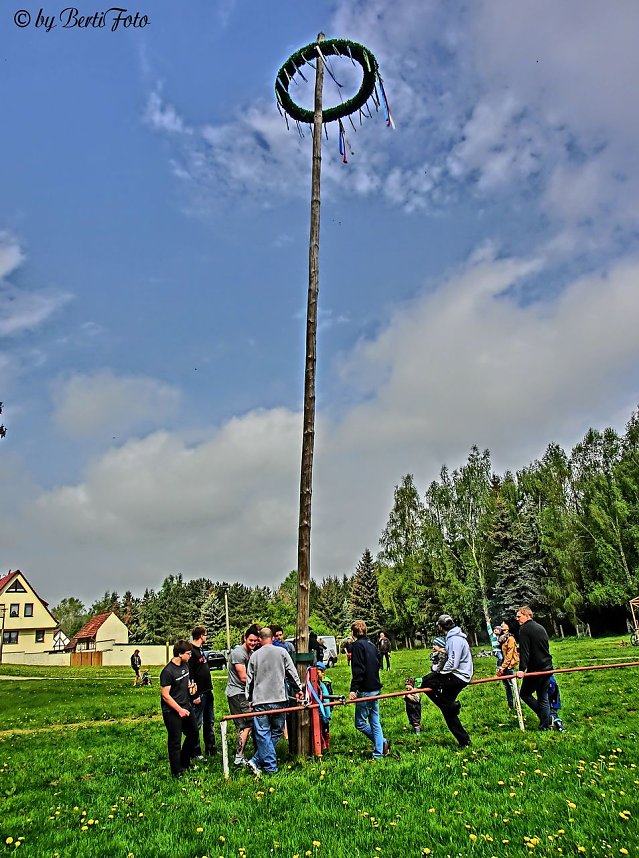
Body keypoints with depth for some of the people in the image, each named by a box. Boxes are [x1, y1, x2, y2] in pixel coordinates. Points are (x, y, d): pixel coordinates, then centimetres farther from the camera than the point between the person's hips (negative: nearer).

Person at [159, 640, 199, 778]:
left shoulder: (185, 665, 3)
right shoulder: (168, 671, -22)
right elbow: (165, 695, -21)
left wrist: (190, 685, -1)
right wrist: (180, 710, -19)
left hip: (186, 707, 9)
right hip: (172, 711, -9)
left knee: (193, 734, 18)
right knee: (175, 741, 3)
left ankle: (184, 763, 37)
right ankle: (177, 772, 17)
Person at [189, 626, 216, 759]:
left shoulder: (201, 649, 13)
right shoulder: (191, 651, -18)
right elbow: (189, 675, -22)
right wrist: (195, 695, -21)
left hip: (208, 692, 10)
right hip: (199, 694, -10)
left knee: (209, 722, 17)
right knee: (197, 724, 1)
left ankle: (211, 749, 27)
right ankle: (196, 752, 12)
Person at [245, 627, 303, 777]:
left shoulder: (254, 655, 4)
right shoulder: (281, 652, 0)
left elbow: (249, 679, 9)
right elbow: (292, 673, 2)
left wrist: (249, 699, 19)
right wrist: (298, 689, 14)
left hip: (259, 701, 1)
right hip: (279, 700, -1)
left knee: (262, 735, 5)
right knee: (276, 732, 12)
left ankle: (270, 767, 3)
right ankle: (257, 761, 7)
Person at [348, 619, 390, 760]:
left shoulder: (357, 645, -11)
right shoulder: (371, 645, 13)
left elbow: (358, 670, -19)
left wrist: (353, 689, -20)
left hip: (365, 690, -9)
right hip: (376, 689, 9)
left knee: (360, 723, 1)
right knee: (375, 722, 10)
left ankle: (383, 742, 1)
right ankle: (378, 753, 10)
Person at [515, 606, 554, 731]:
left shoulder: (524, 629, -11)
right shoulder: (541, 628, 15)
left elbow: (524, 651, -20)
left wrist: (522, 669, -23)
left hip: (535, 669, -8)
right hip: (547, 668, 8)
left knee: (524, 694, 6)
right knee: (543, 698, 13)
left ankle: (546, 719, -1)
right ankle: (545, 726, 12)